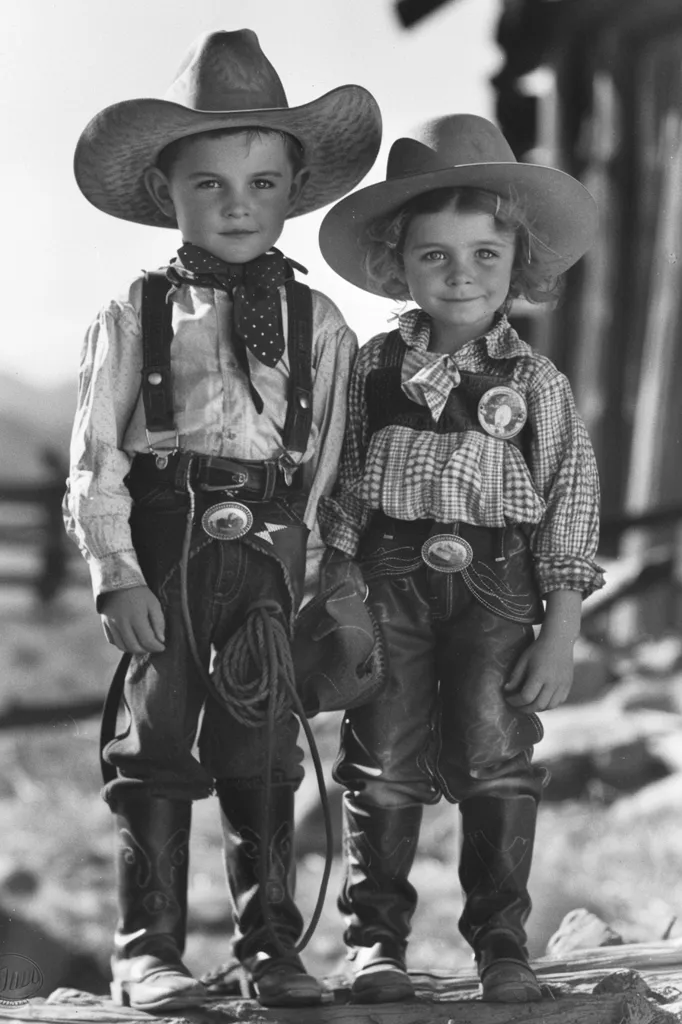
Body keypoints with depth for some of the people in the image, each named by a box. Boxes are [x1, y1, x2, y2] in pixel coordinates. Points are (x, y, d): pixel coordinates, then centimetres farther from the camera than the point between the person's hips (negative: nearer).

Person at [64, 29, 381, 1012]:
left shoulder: (319, 324, 8)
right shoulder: (136, 317, 3)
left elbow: (329, 464, 7)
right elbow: (95, 461, -1)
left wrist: (313, 575, -1)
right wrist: (118, 576, -10)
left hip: (267, 551, 1)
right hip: (162, 541, -1)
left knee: (262, 747, 5)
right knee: (157, 739, 0)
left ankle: (272, 942, 15)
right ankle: (149, 947, 6)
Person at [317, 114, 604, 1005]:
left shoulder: (537, 384, 0)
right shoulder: (371, 369, 3)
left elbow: (570, 509, 1)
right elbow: (340, 496, 7)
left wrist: (560, 634, -3)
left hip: (497, 590, -1)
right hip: (389, 585, 1)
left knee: (497, 764, -2)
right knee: (383, 767, 3)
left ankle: (500, 940, 8)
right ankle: (376, 938, 13)